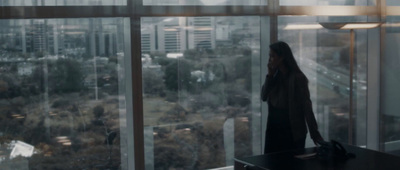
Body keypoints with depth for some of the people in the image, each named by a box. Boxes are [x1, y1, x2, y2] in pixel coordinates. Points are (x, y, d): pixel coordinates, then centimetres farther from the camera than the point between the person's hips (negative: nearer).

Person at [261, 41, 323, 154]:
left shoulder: (297, 78, -12)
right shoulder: (275, 76, 8)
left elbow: (306, 105, -13)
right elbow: (264, 97, 3)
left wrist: (314, 131, -14)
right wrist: (269, 75, -4)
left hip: (293, 132, -6)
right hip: (274, 129, 6)